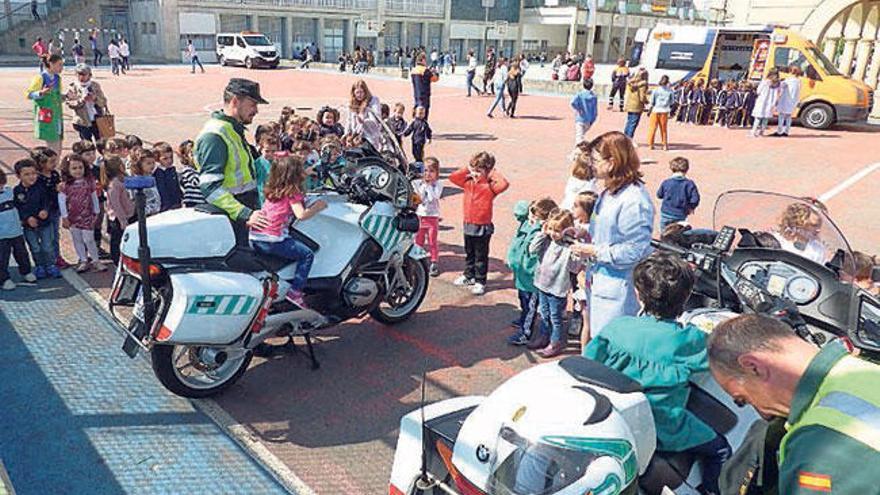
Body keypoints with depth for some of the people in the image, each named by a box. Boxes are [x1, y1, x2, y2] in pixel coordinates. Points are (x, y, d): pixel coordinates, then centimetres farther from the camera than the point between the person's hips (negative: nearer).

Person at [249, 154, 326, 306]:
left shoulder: (272, 189, 17)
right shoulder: (292, 192, -6)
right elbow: (301, 215, -17)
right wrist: (317, 208, -3)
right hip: (272, 240, -8)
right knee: (307, 254, -2)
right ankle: (294, 291, -7)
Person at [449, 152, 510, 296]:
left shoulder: (490, 186, -14)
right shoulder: (468, 182, 3)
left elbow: (504, 184, -31)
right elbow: (452, 177, 2)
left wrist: (494, 173, -19)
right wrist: (467, 169, -2)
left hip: (483, 227, -6)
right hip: (468, 225, 6)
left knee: (481, 256, 6)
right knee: (469, 253, 22)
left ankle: (480, 282, 16)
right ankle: (469, 276, 38)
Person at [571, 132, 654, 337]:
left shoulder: (634, 201, -23)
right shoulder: (609, 192, 8)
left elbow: (634, 251, -23)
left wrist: (595, 252, -18)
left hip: (619, 288, -10)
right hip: (601, 281, 10)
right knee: (598, 336, 22)